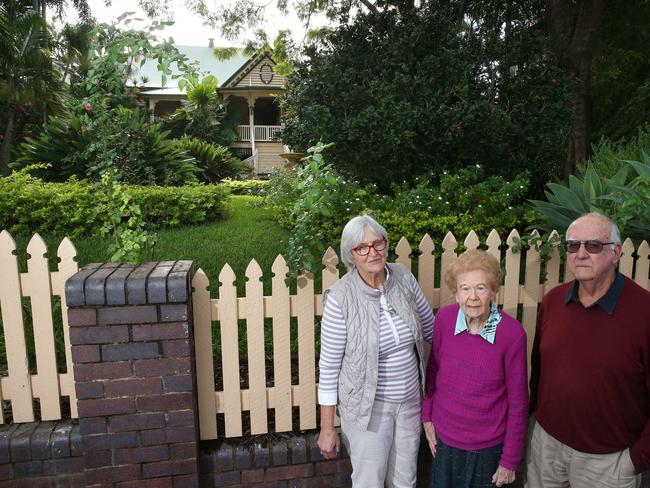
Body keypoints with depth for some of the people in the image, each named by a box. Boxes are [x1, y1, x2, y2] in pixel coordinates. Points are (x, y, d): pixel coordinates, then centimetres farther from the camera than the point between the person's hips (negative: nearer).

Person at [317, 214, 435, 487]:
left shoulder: (404, 279, -9)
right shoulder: (340, 298, -21)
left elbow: (431, 328, 7)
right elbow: (329, 366, -14)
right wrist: (327, 429, -10)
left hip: (410, 400, 4)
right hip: (367, 406, -4)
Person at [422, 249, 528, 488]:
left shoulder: (512, 334, -21)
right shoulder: (444, 318, -13)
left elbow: (518, 402, -12)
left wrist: (510, 460, -6)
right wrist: (427, 415, 5)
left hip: (487, 446, -3)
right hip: (443, 436, 3)